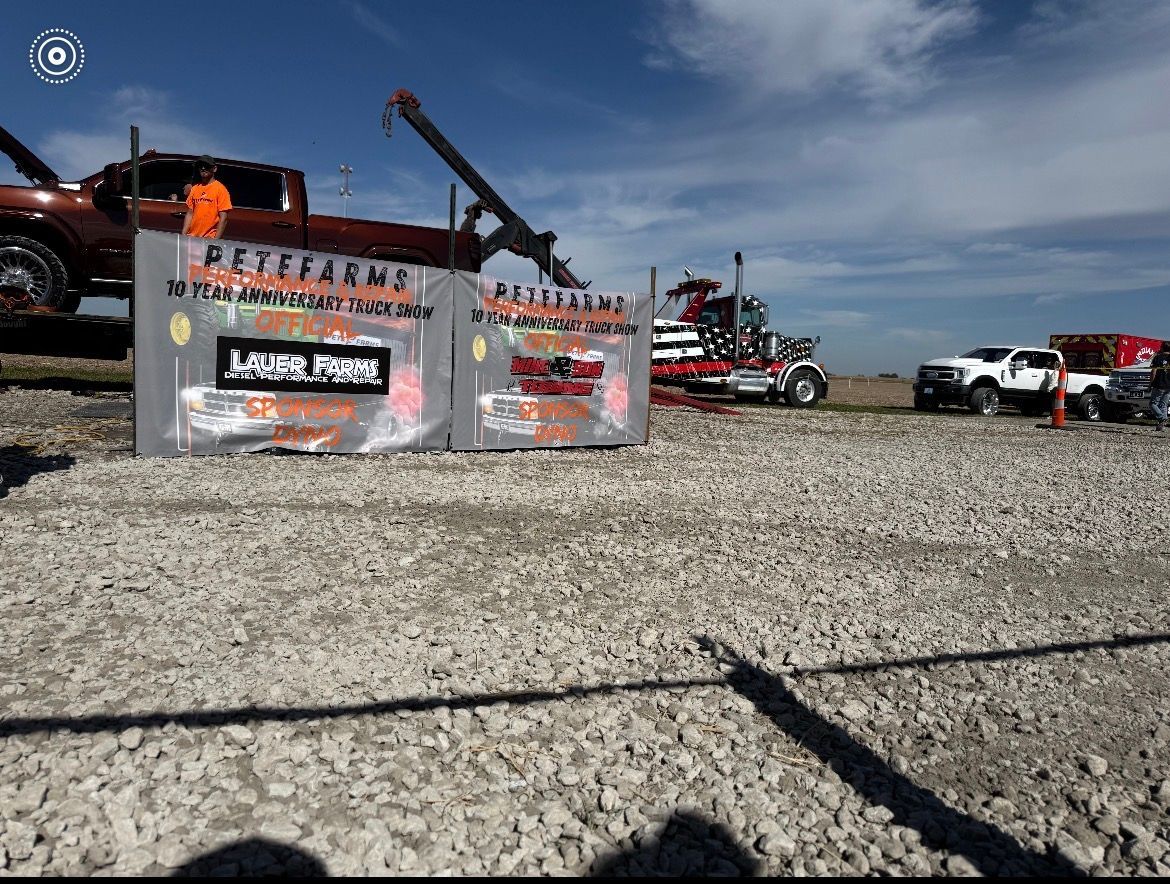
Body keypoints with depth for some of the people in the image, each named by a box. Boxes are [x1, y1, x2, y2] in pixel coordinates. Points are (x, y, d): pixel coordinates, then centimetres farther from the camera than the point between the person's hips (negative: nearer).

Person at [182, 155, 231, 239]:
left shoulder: (220, 189, -4)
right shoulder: (194, 188, 13)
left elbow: (223, 218, -9)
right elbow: (190, 214, 15)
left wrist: (216, 239, -15)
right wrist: (183, 235, 5)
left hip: (210, 239, -5)